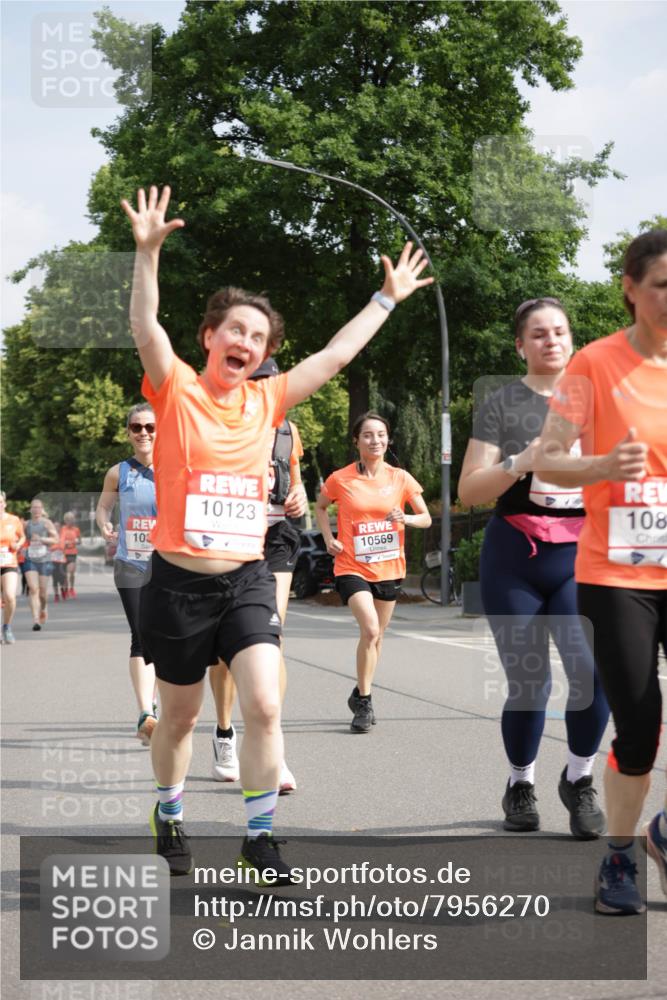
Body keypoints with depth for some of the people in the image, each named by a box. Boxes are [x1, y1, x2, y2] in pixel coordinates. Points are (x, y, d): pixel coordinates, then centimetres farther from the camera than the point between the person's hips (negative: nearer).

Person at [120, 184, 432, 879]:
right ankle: (169, 815, 39)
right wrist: (148, 252, -32)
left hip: (247, 581, 2)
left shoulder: (267, 401, 7)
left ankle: (259, 838, -2)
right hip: (178, 584, -2)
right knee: (179, 717, 13)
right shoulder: (176, 391, -4)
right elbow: (146, 327, -20)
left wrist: (388, 298, 16)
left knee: (264, 706, -14)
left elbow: (336, 354, 13)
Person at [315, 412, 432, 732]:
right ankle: (364, 701, -7)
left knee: (376, 636, 13)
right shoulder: (340, 479, -5)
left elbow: (426, 518, 5)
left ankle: (360, 696, 34)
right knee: (370, 629, -21)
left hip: (389, 568, 3)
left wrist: (406, 518, -16)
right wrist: (329, 538, -1)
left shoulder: (400, 478, -1)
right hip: (352, 567, -3)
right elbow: (320, 507, 13)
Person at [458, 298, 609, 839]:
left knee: (594, 668, -19)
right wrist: (521, 462, -19)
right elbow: (468, 491, -3)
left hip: (581, 556, 1)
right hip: (515, 558, -1)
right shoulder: (502, 405, 3)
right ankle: (521, 784, 25)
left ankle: (579, 780, 4)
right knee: (528, 683, -1)